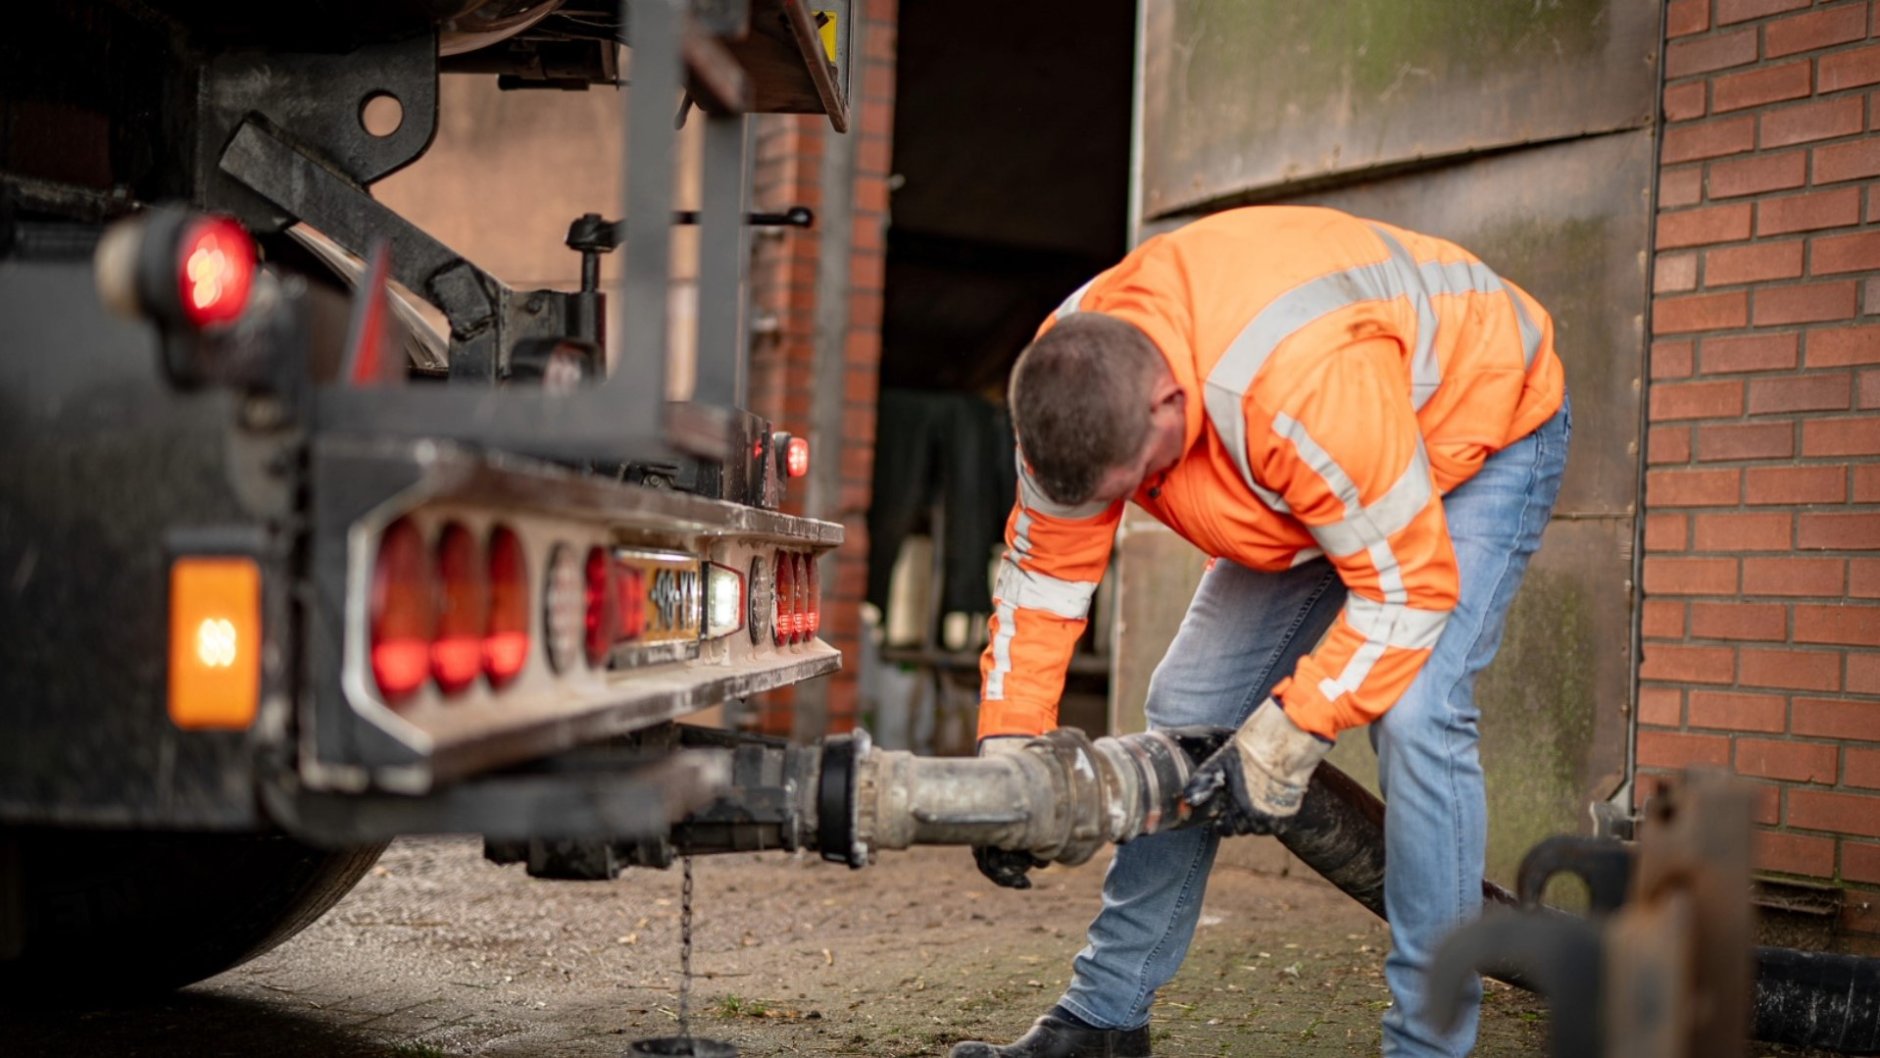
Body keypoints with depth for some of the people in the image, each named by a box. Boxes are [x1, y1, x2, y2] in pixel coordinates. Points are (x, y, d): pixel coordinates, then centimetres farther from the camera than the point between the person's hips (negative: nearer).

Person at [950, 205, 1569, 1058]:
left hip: (1479, 425, -7)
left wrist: (1286, 736, -33)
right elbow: (1041, 573, -13)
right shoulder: (1074, 381, -22)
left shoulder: (1310, 381, -44)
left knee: (1415, 714, -26)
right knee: (1188, 711, 0)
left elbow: (1409, 587, -35)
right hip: (1316, 469, 7)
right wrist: (1005, 750, -18)